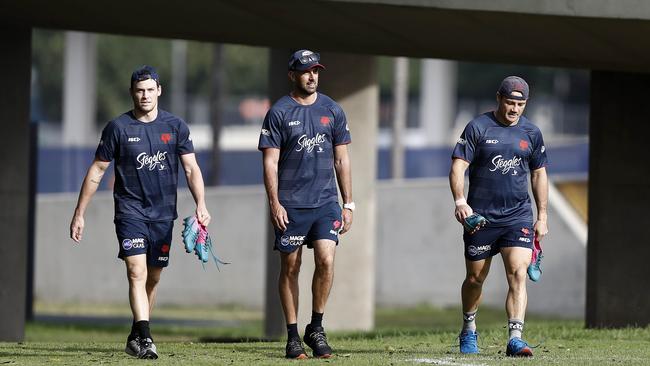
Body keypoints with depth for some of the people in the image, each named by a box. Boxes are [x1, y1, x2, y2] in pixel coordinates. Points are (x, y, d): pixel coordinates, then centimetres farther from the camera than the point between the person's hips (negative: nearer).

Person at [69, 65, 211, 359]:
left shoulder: (175, 126, 5)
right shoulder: (118, 128, 0)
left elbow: (191, 169, 4)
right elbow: (97, 171, 5)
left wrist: (201, 204, -11)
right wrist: (79, 213, 4)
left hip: (163, 213, 3)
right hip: (130, 211, -3)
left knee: (153, 278, 9)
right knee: (137, 273, -17)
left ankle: (136, 337, 25)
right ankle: (145, 338, -26)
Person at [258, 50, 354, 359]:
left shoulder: (332, 110, 10)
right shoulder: (279, 113, 0)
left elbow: (341, 160, 13)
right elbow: (270, 162, -2)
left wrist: (348, 204, 9)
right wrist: (274, 203, -11)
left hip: (325, 202, 2)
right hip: (290, 204, -2)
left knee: (326, 260, -13)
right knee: (290, 267, 2)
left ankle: (316, 328, 2)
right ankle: (292, 336, 9)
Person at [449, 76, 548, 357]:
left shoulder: (531, 133, 8)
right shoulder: (478, 128, -3)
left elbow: (539, 174, 17)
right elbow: (458, 167, -7)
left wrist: (542, 216, 13)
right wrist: (460, 201, -23)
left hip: (518, 215, 1)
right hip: (480, 215, -1)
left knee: (518, 274, -15)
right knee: (475, 278, 9)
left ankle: (515, 339, -20)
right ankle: (468, 331, 33)